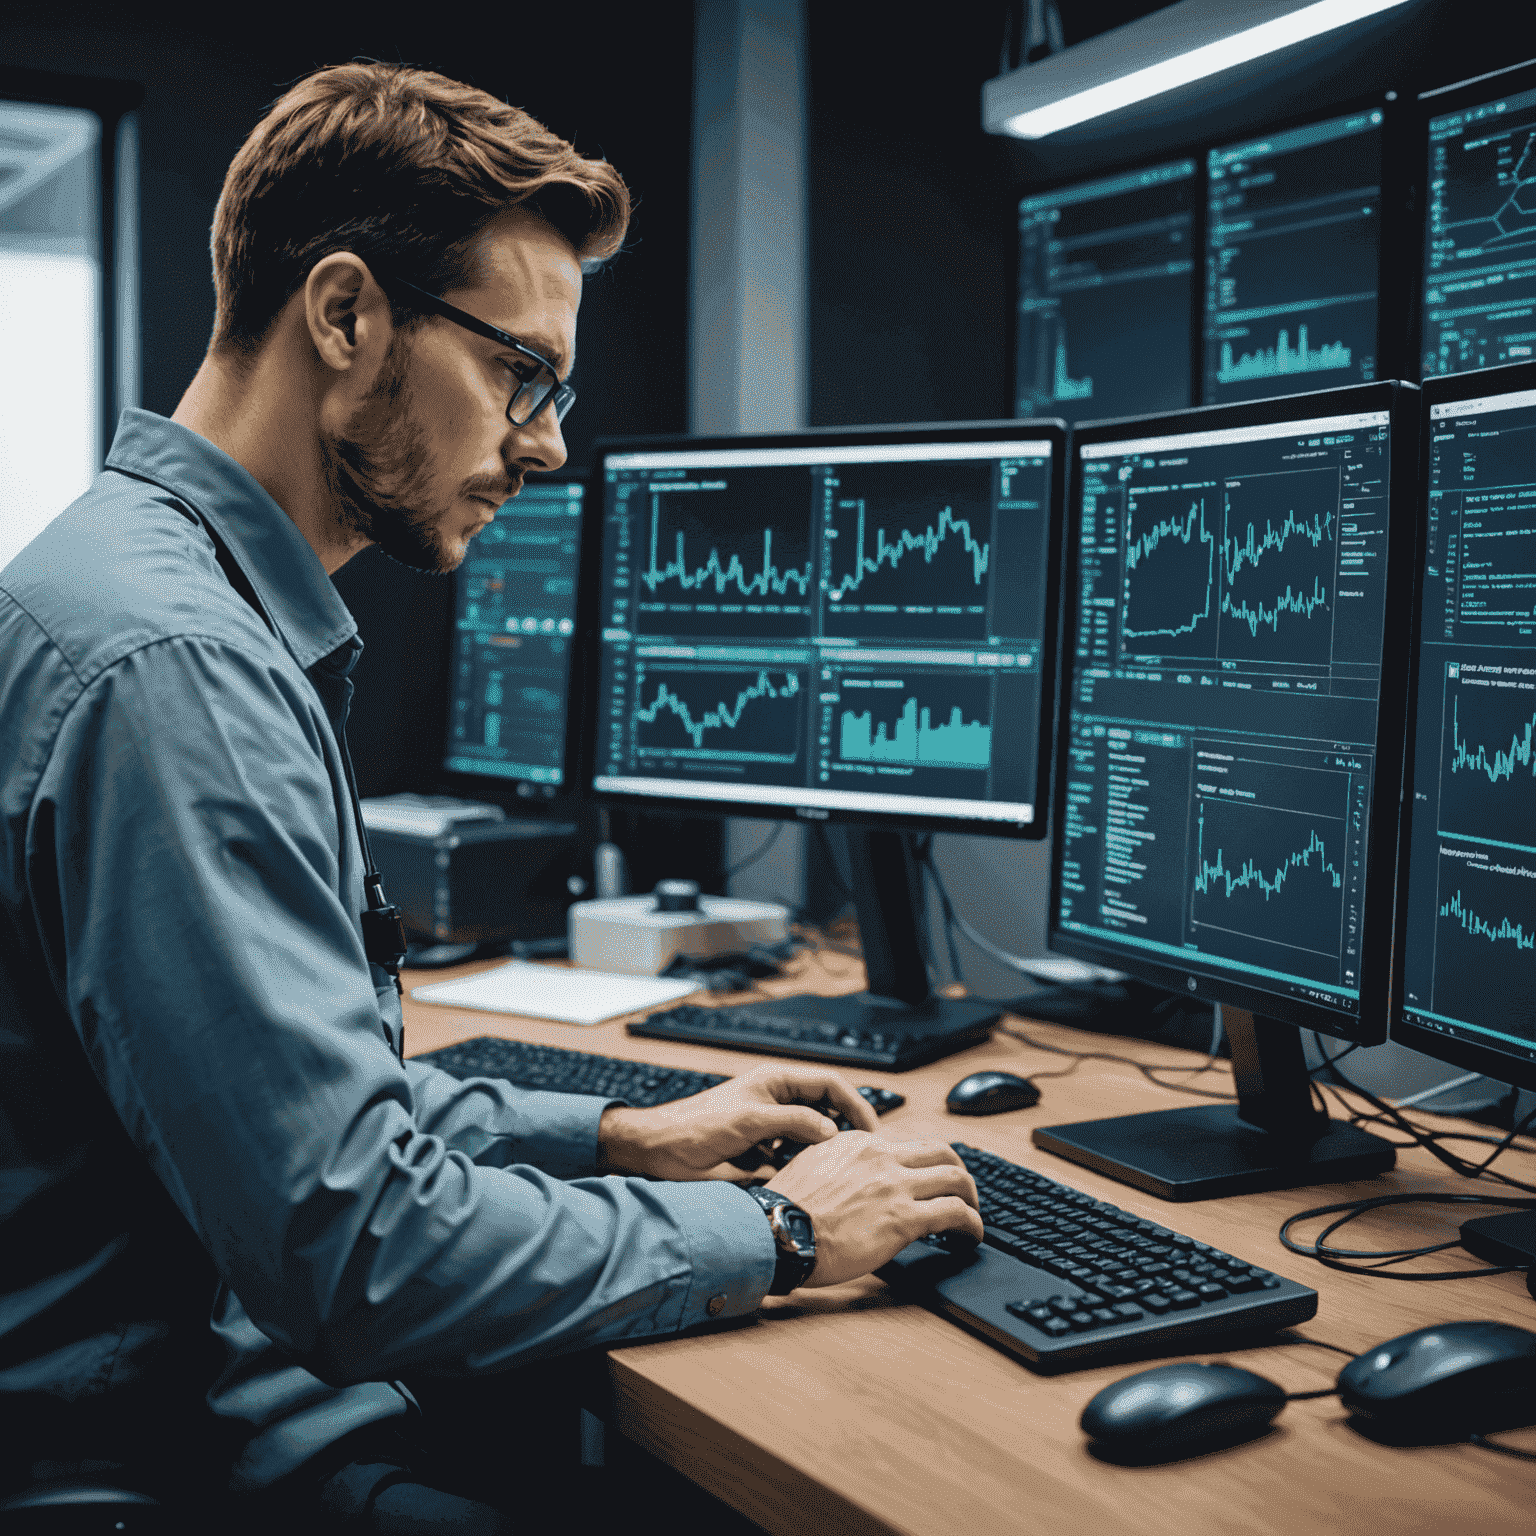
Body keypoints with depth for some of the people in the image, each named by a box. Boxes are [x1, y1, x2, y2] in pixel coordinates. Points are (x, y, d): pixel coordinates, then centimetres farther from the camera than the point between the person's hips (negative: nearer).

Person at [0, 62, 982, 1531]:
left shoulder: (207, 607, 10)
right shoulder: (167, 665, -24)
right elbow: (357, 1245, -26)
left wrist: (612, 1135, 9)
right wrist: (773, 1234, -14)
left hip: (241, 1370, 9)